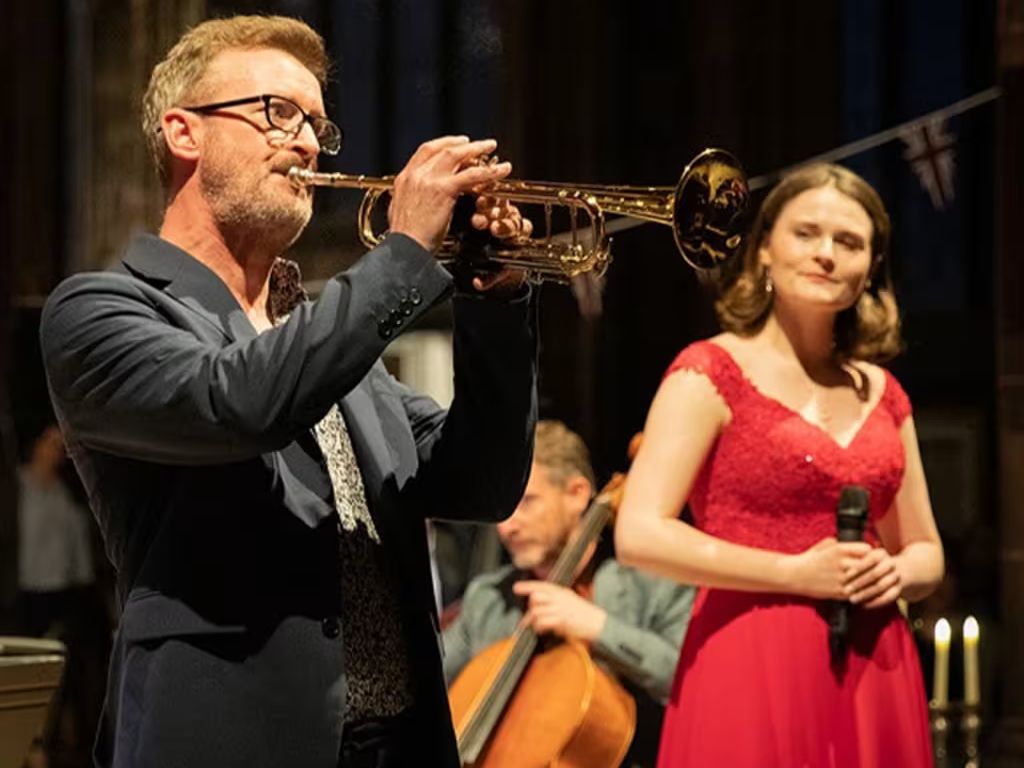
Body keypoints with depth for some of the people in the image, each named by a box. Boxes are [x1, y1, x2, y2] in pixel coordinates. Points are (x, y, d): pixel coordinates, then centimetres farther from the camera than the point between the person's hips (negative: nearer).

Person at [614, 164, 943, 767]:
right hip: (753, 672, -5)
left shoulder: (882, 394, 12)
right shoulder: (711, 373, -4)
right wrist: (795, 574, -17)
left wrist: (896, 573, -3)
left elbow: (927, 554, 20)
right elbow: (641, 535, -14)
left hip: (871, 676, 5)